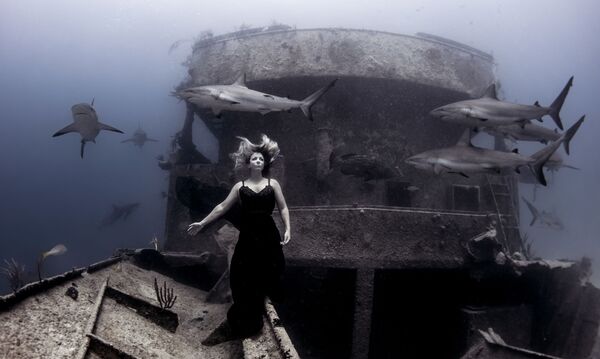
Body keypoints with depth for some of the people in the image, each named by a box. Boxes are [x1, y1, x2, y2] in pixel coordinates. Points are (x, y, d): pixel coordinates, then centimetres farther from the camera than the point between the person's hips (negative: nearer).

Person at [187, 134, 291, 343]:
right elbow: (222, 207, 10)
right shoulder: (240, 186, 7)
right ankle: (242, 325, 9)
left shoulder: (273, 184, 5)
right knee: (243, 280, 0)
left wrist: (287, 229, -9)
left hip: (268, 236, -1)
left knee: (269, 279, 2)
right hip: (247, 237, 1)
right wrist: (202, 223, 9)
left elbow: (283, 208, 4)